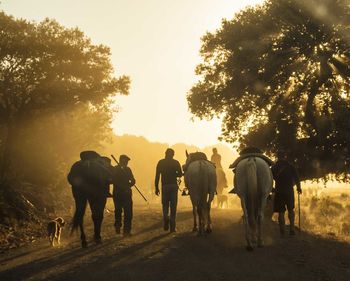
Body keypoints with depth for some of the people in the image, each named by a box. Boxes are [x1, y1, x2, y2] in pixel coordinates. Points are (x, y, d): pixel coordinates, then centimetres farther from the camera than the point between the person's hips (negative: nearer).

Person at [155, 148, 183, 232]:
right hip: (174, 186, 0)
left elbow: (157, 176, -2)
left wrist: (156, 187, 3)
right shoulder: (176, 162, 0)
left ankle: (166, 217, -15)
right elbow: (180, 174, 1)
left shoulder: (161, 162, 1)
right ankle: (172, 227, 4)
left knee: (165, 205, 14)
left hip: (164, 186, 0)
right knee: (173, 206, 5)